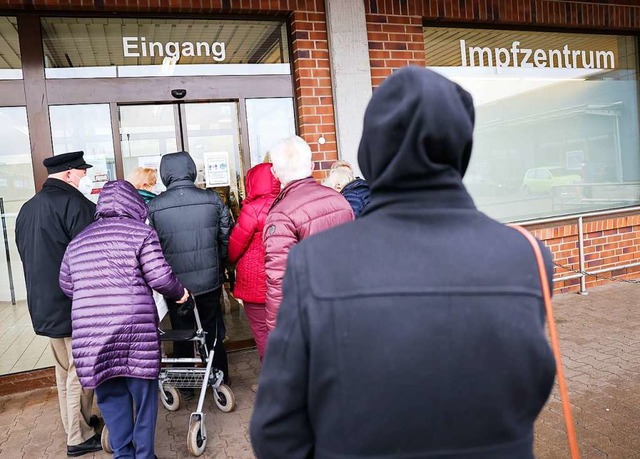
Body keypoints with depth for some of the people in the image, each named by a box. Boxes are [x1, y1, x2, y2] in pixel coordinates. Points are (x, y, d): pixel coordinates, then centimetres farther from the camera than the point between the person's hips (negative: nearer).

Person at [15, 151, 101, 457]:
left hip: (43, 305, 8)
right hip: (77, 306, -8)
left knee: (64, 369, 19)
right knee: (81, 371, 3)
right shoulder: (76, 204, -17)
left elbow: (27, 257, 17)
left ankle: (75, 424, 32)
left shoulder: (27, 209, 10)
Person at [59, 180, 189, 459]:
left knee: (111, 397, 17)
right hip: (134, 329, -4)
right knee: (143, 395, 11)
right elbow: (160, 278, -7)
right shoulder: (140, 232, -1)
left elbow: (66, 286, 22)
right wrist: (180, 293, 11)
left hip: (89, 333, 5)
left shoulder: (78, 241, 16)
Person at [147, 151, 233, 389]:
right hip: (210, 280, 1)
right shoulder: (212, 199, -8)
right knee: (213, 332, 18)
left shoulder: (153, 206, -10)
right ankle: (220, 380, 32)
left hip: (175, 283, -1)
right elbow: (226, 238, -2)